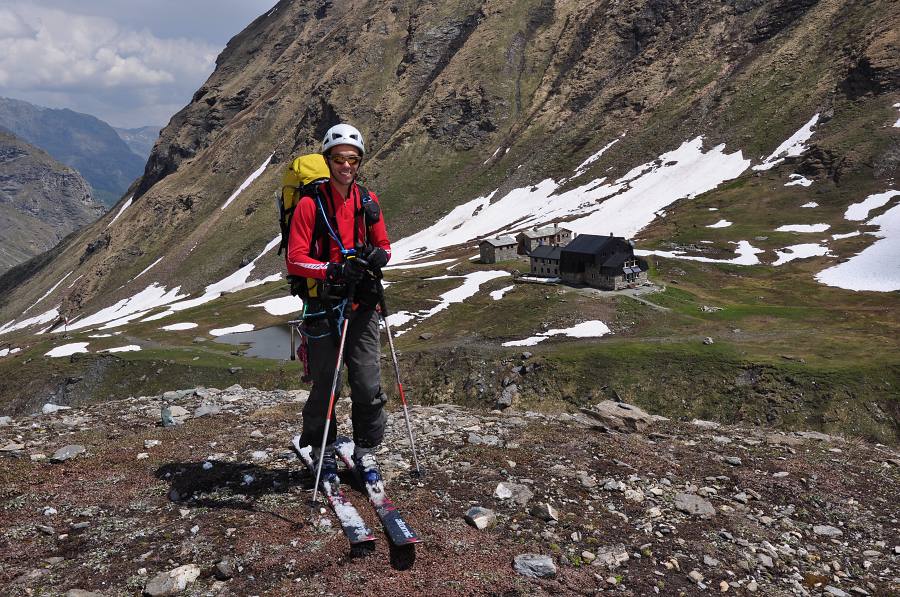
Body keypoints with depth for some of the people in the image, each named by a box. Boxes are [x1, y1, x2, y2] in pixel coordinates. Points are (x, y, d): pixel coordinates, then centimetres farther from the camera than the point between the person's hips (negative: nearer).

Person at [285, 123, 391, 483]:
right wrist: (333, 269, -24)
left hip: (362, 306, 4)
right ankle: (322, 451, 25)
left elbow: (384, 246, 16)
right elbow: (295, 260, -9)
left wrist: (378, 256, -8)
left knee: (368, 384, 3)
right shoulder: (310, 204, -6)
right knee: (326, 386, 4)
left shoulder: (368, 202, 9)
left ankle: (366, 451, 21)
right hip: (323, 308, -3)